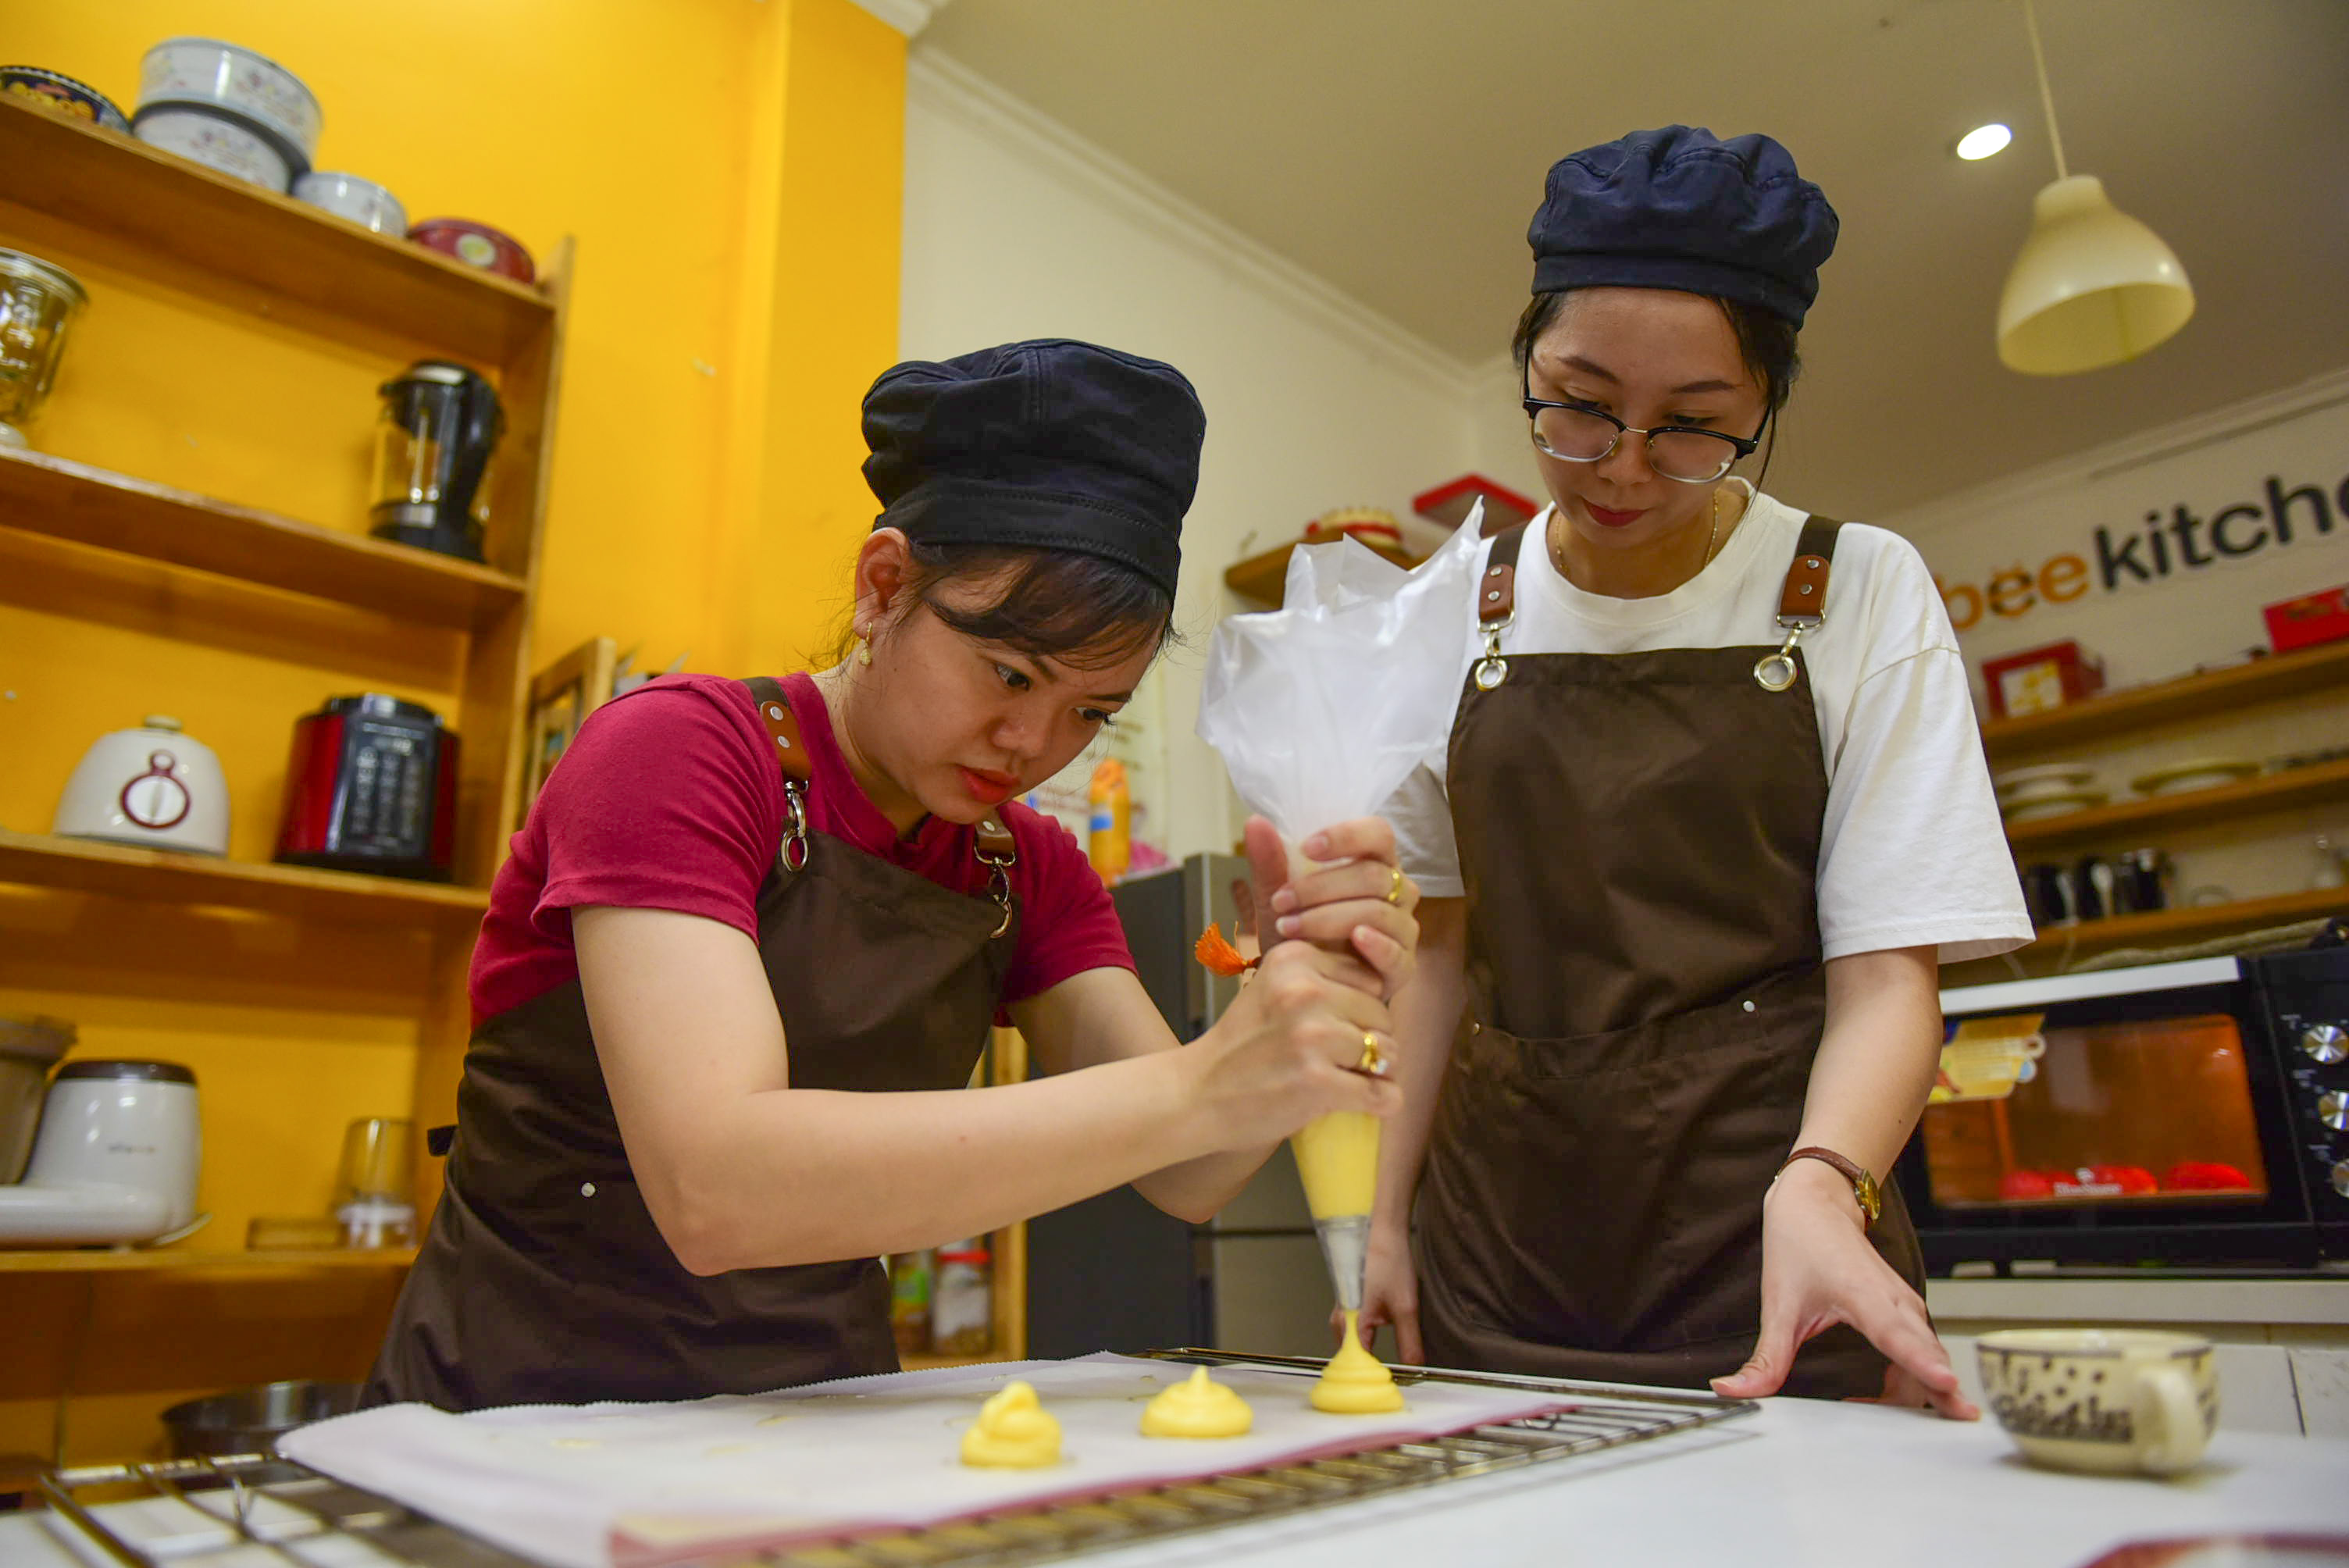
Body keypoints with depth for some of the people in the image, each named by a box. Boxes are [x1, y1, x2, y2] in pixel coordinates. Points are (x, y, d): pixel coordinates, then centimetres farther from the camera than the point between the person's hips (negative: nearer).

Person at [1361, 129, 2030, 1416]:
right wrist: (1387, 1215, 1)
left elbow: (1886, 976, -8)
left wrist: (1820, 1184, -27)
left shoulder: (1860, 592, -5)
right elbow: (1439, 948, 6)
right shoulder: (1463, 609, 3)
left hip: (1765, 1255, -1)